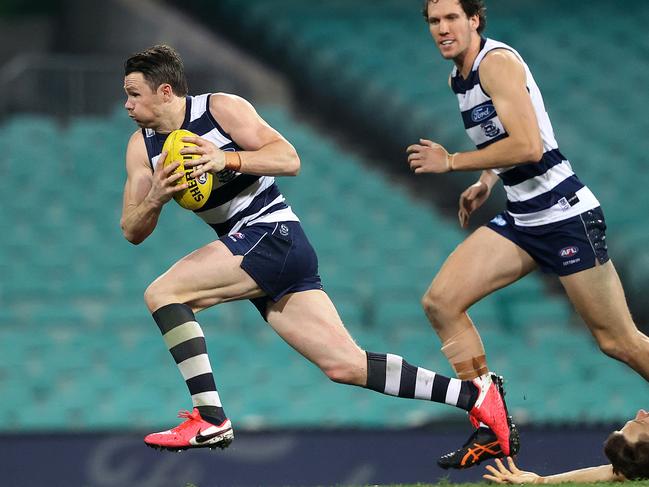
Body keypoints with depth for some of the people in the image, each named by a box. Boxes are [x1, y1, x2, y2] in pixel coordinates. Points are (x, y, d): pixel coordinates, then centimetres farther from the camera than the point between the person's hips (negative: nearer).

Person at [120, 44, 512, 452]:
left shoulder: (221, 108, -8)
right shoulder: (142, 147, 10)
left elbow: (288, 159, -14)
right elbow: (132, 232, 7)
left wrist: (226, 159, -26)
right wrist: (155, 199, -13)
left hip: (273, 235, -7)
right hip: (245, 248, 7)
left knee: (162, 293, -19)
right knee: (346, 364, 1)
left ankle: (210, 421, -19)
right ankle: (473, 394, 5)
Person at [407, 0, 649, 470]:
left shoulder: (497, 61, -16)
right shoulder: (459, 78, 12)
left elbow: (528, 147, -25)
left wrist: (451, 163, -16)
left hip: (566, 215, -9)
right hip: (521, 220, 9)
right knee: (441, 302, -6)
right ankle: (492, 427, -1)